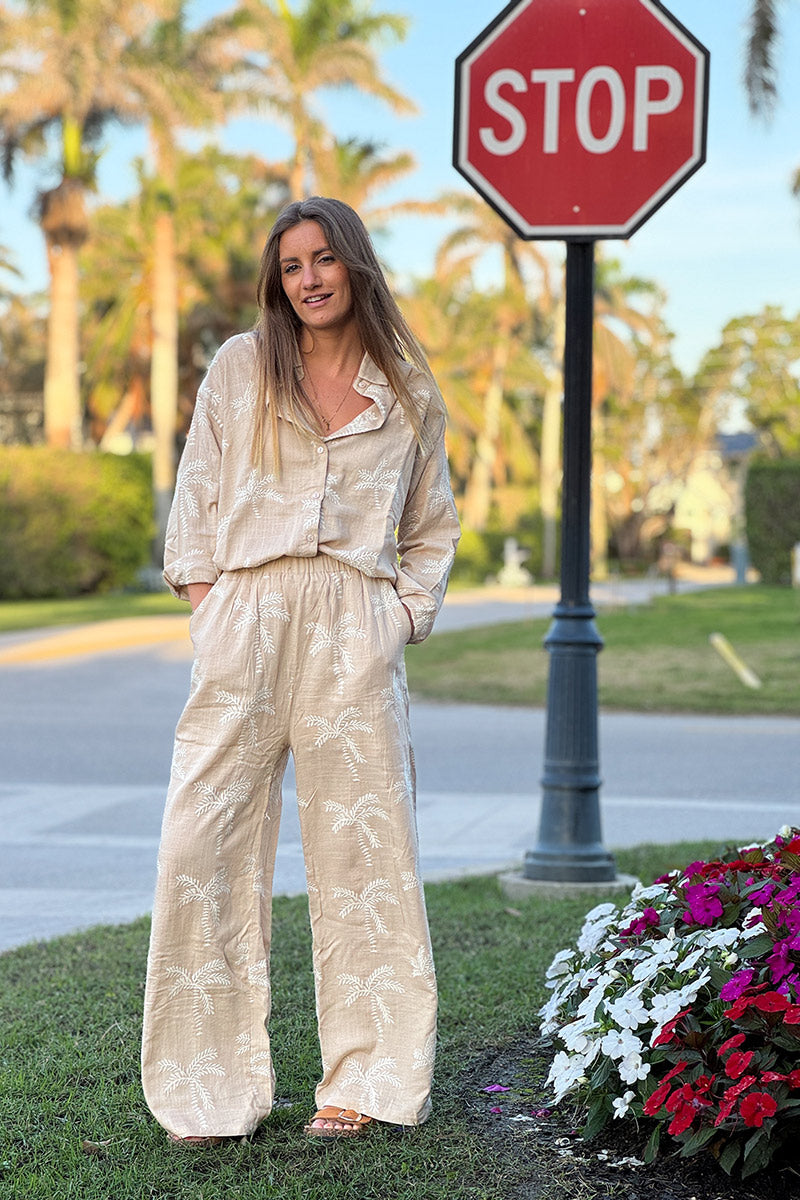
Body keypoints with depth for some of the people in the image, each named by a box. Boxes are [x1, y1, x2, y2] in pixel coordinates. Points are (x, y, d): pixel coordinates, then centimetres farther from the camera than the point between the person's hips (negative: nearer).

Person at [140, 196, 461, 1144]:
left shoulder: (408, 395, 12)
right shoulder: (240, 367, 11)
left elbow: (432, 529, 20)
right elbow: (197, 496, 12)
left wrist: (407, 612, 6)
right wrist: (201, 597, 1)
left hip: (357, 631, 0)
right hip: (246, 617, 0)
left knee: (361, 846, 0)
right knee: (207, 845, -4)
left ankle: (362, 1078, 11)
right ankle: (211, 1087, 5)